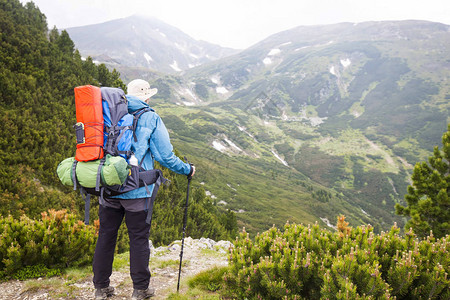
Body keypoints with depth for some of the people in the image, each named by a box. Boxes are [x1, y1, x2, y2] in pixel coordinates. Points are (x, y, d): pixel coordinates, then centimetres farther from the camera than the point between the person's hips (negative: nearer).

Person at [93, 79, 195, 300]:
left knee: (106, 236, 15)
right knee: (139, 238, 8)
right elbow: (165, 156, -5)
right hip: (136, 190, -4)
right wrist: (187, 170, 11)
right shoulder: (150, 119, -4)